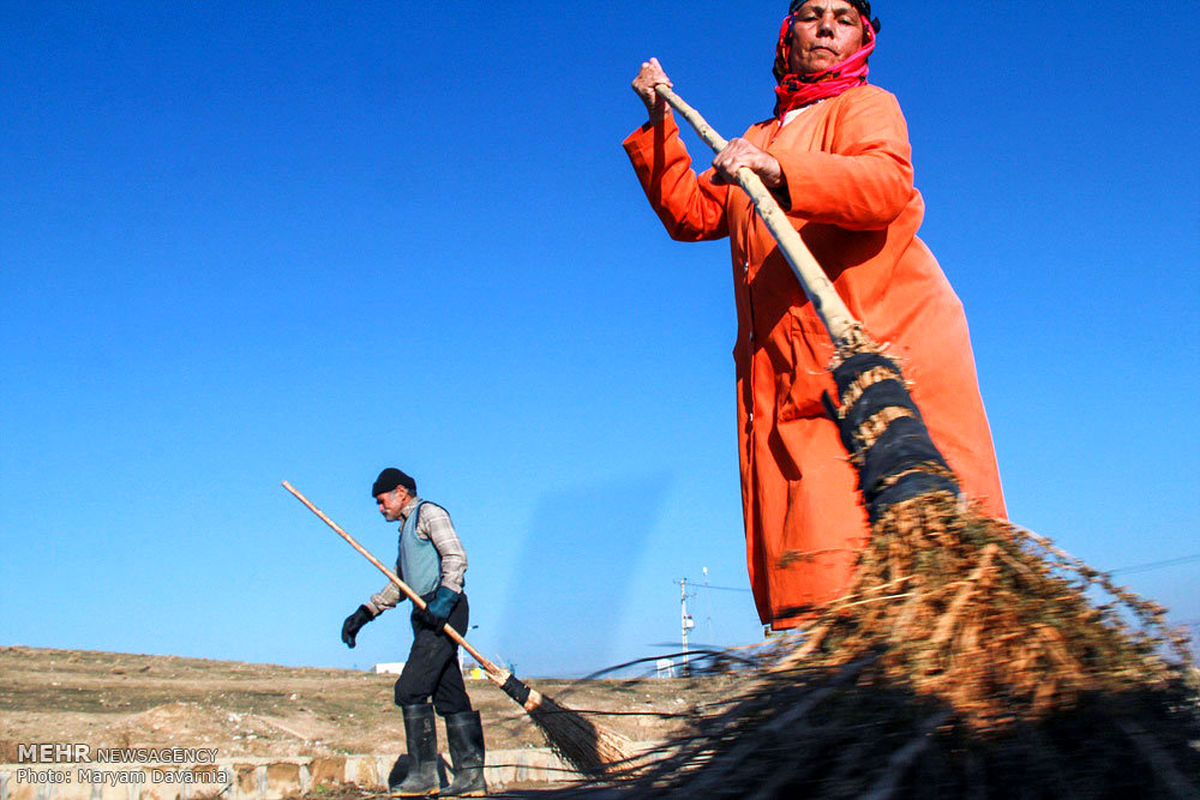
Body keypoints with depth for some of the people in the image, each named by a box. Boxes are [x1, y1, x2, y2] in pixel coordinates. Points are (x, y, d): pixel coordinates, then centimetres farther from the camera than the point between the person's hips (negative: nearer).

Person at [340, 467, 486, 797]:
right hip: (430, 616, 9)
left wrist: (445, 597, -27)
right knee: (449, 697, 5)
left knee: (410, 690, -13)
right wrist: (363, 613, 23)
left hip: (445, 611, -9)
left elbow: (456, 557, -14)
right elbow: (397, 586, 32)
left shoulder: (429, 513, -1)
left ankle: (424, 773, -11)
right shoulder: (407, 529, 28)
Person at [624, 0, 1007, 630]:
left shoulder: (865, 106, 12)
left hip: (889, 351, -5)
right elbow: (690, 213, 26)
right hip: (792, 377, 5)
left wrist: (779, 171, -25)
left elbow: (886, 183, -11)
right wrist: (659, 124, 21)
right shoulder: (758, 140, 32)